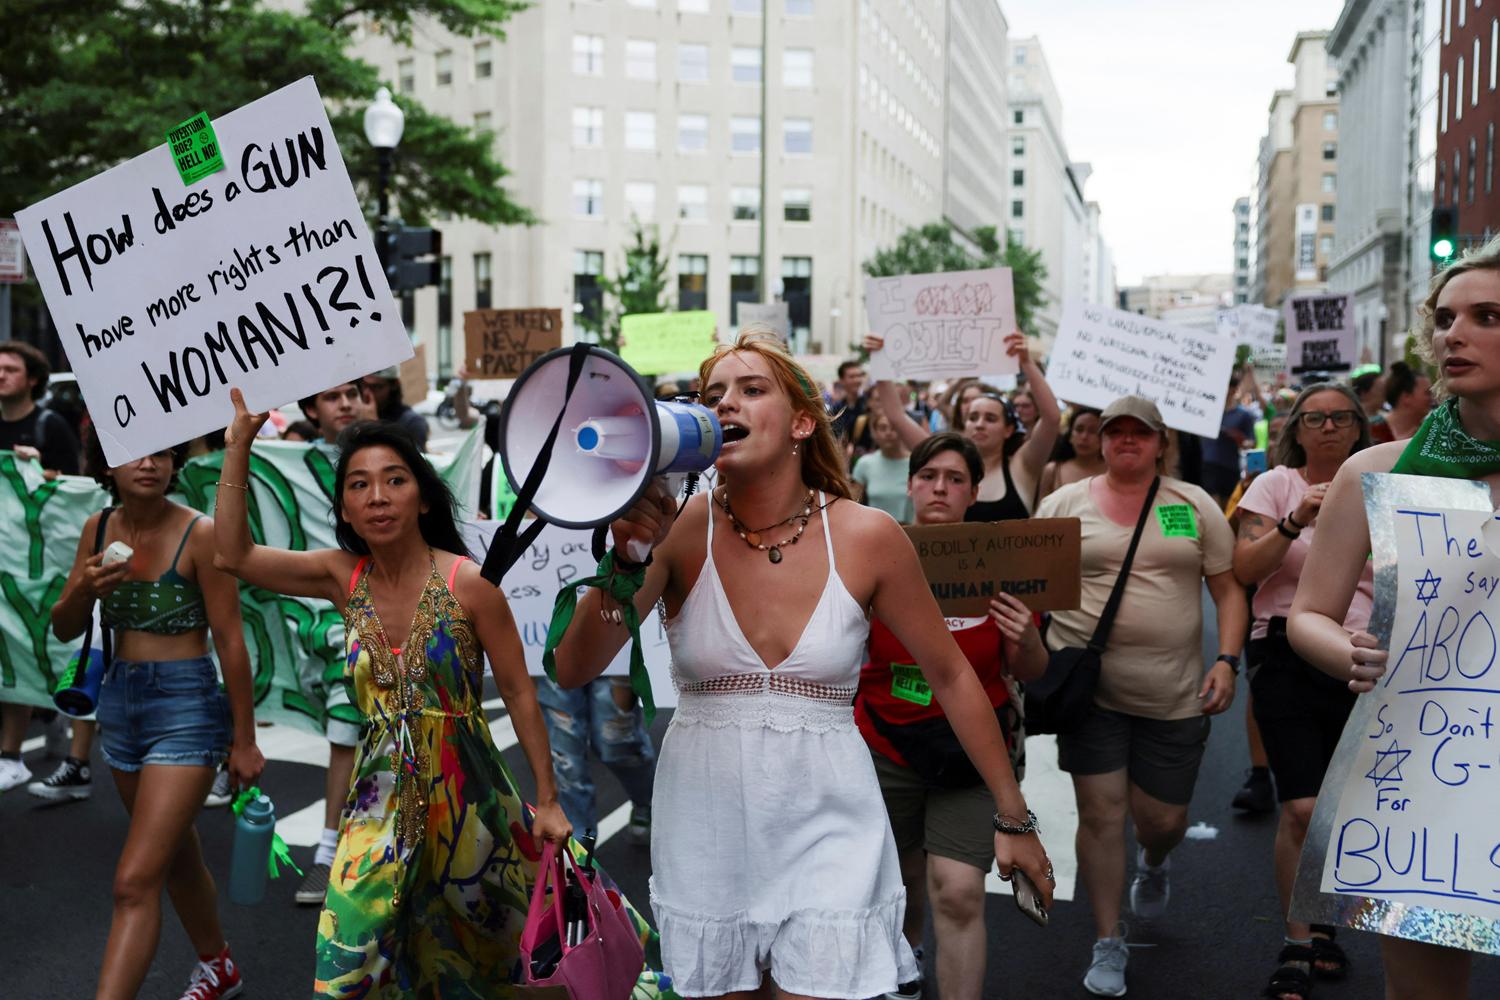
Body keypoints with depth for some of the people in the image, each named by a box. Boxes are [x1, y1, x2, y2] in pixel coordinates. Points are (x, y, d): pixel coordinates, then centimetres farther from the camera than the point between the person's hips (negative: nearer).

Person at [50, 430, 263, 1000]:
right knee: (177, 857, 22)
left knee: (135, 882, -11)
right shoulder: (98, 530, 2)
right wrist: (82, 589, -14)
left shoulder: (199, 534, -15)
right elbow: (64, 630, 9)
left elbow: (230, 641, -13)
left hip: (187, 705, -7)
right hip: (120, 702, 7)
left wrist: (244, 740, -10)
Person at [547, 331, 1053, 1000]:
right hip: (705, 829, 1)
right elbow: (572, 671, -12)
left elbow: (951, 676, 2)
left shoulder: (866, 537, -9)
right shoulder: (681, 529, -8)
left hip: (827, 829, -1)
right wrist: (628, 558, -27)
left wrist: (1013, 817, 7)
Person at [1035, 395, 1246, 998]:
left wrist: (1227, 661, -5)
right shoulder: (1064, 504, 2)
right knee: (1101, 813, -1)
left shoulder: (1195, 506, 5)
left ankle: (1154, 863, 46)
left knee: (1164, 819, 8)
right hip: (1090, 685, -1)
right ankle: (1108, 944, 16)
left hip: (1174, 693, 1)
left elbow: (1228, 590, 6)